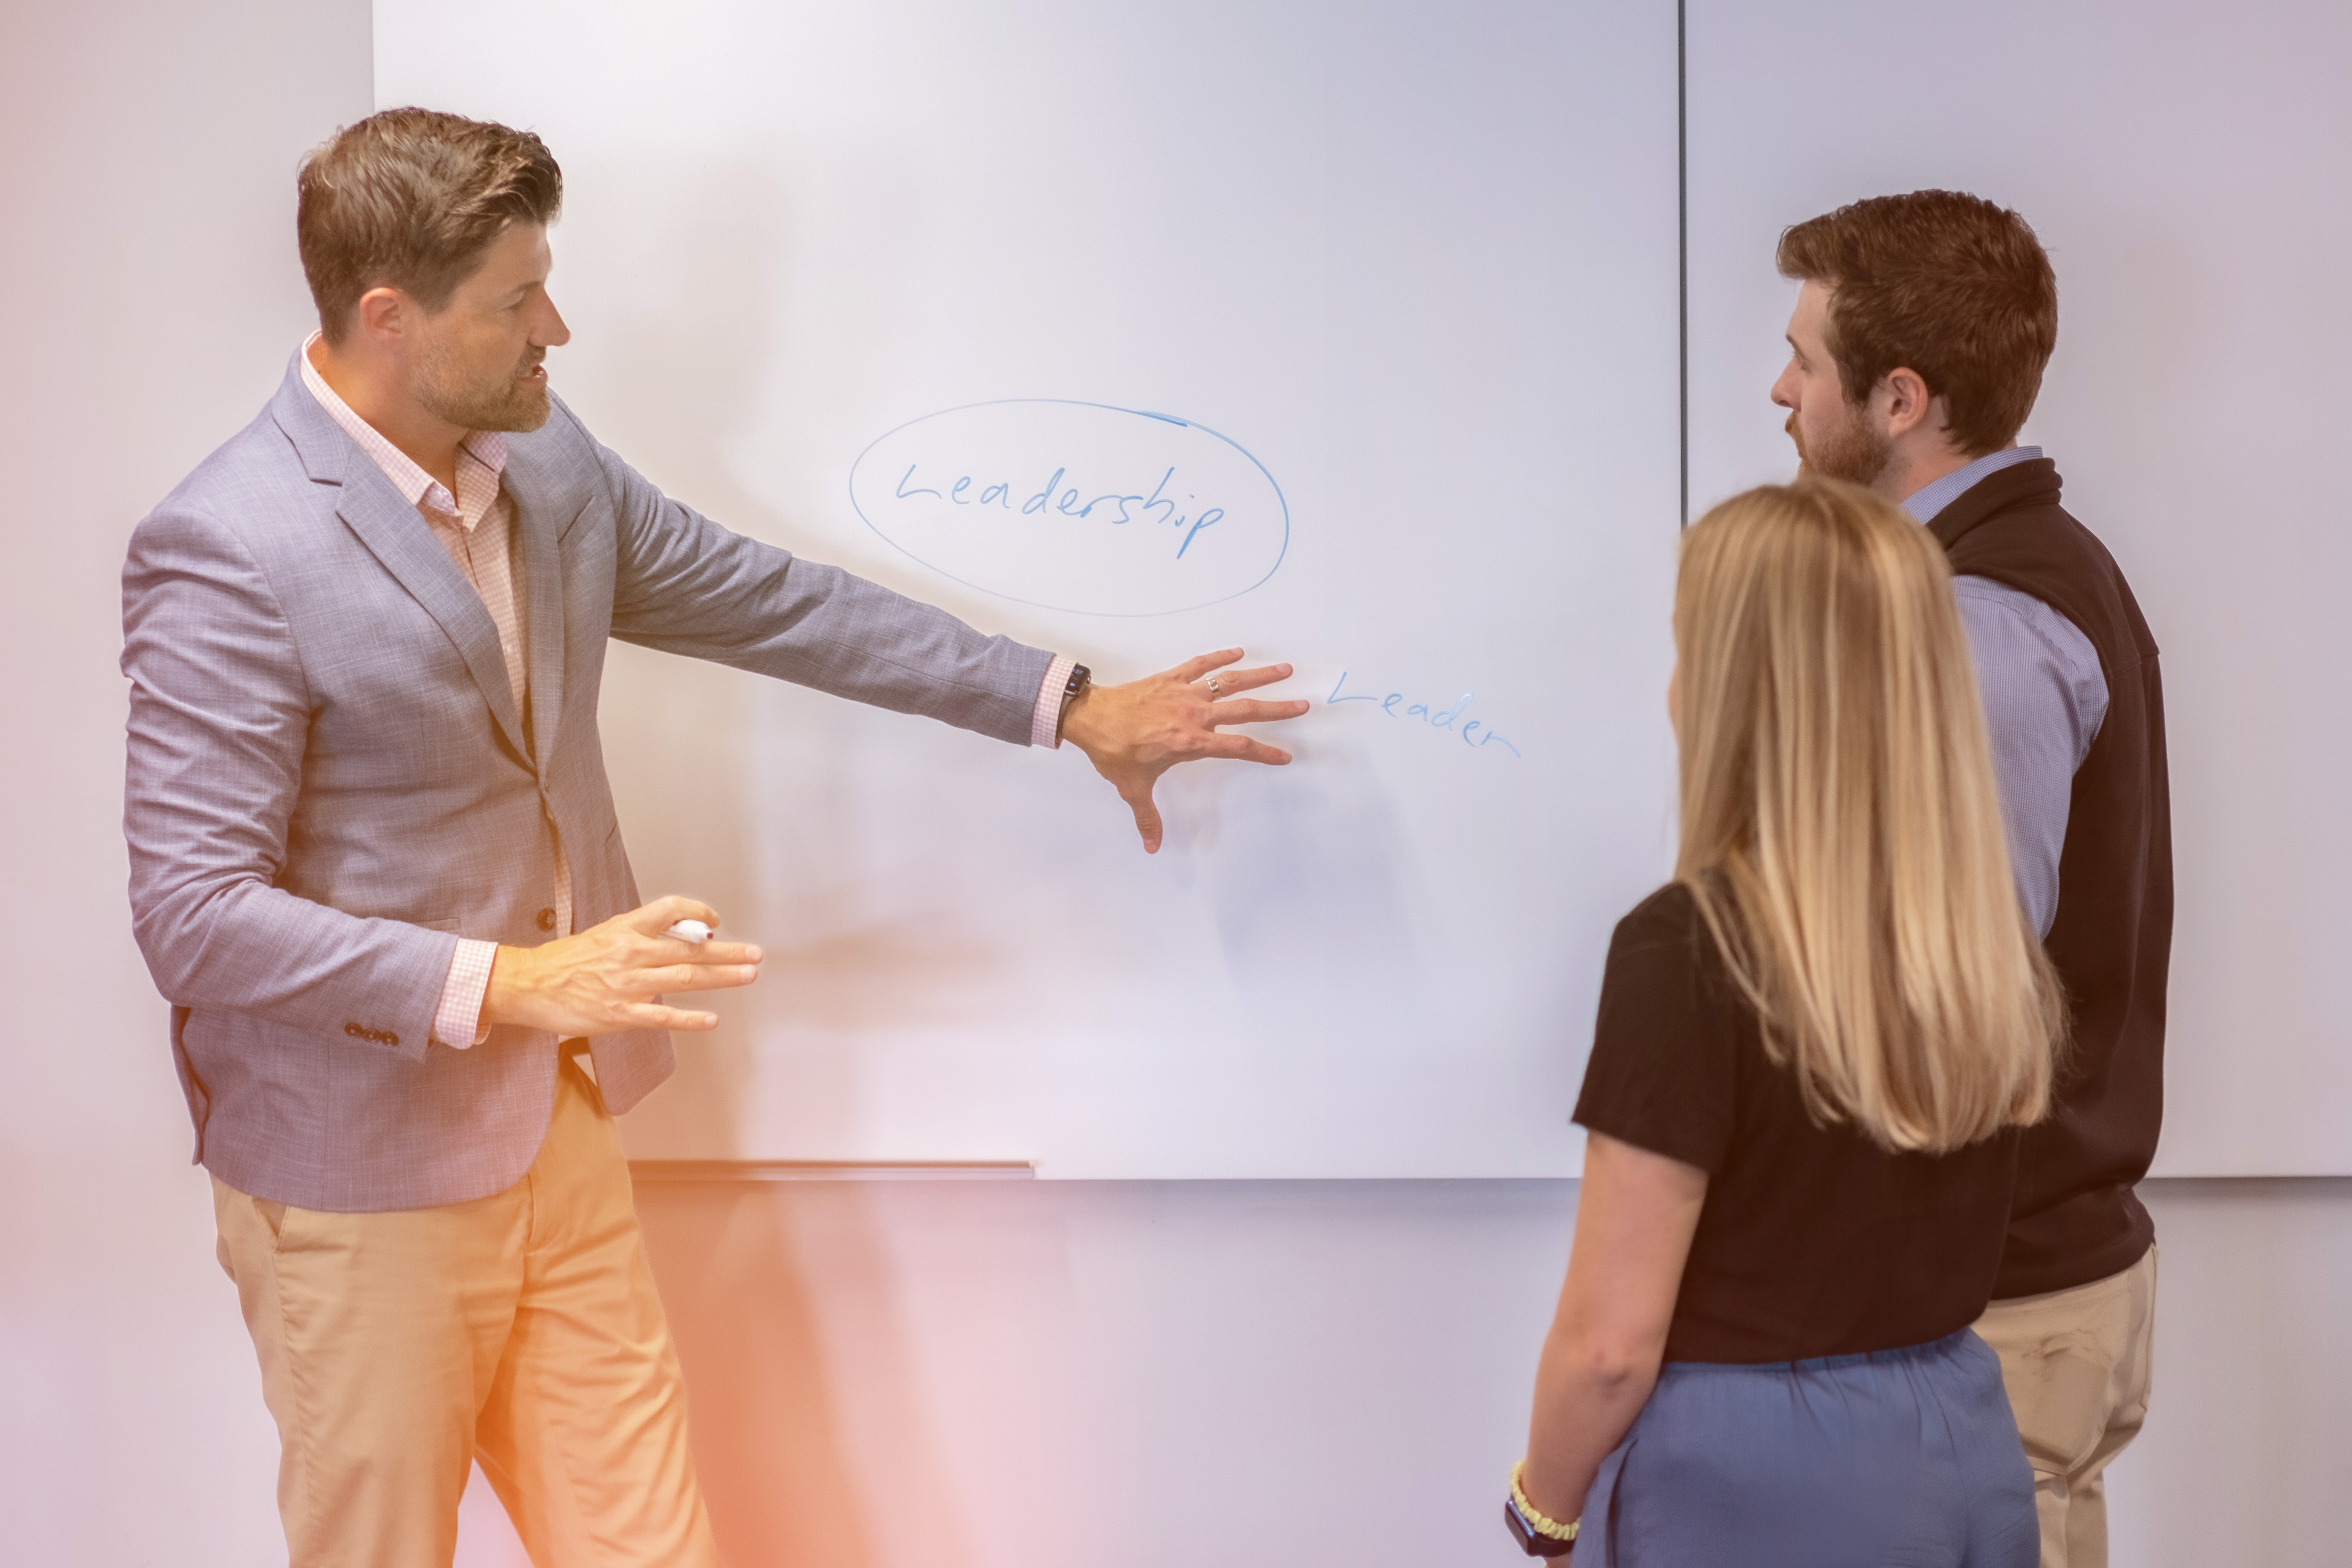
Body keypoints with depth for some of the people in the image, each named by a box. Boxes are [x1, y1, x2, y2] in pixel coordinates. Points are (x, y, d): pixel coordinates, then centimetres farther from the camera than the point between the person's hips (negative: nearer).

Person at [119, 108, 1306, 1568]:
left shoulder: (548, 462, 3)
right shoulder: (228, 550, -20)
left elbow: (770, 599, 12)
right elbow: (196, 913, -21)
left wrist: (1074, 706, 12)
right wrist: (504, 984, -27)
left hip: (561, 1123, 7)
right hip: (365, 1174, -7)